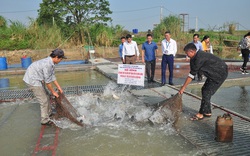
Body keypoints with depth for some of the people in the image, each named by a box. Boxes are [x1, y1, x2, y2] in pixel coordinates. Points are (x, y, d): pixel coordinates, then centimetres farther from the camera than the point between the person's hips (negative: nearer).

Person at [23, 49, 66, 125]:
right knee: (44, 100, -4)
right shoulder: (47, 64, -28)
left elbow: (52, 76, 12)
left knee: (45, 96, 21)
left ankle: (49, 113, 39)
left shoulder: (51, 63, 2)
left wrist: (59, 87, 15)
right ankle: (45, 120, 8)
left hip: (37, 79, 10)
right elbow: (47, 81, -21)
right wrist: (53, 92, -9)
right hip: (33, 80, -10)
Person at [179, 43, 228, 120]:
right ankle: (207, 112, 22)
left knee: (207, 92, -9)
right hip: (215, 73, 10)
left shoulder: (199, 58, -26)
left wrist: (183, 87, -19)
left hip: (220, 73, -10)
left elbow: (192, 74, -24)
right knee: (204, 90, 12)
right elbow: (192, 72, 8)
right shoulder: (198, 55, 4)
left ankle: (201, 114, 3)